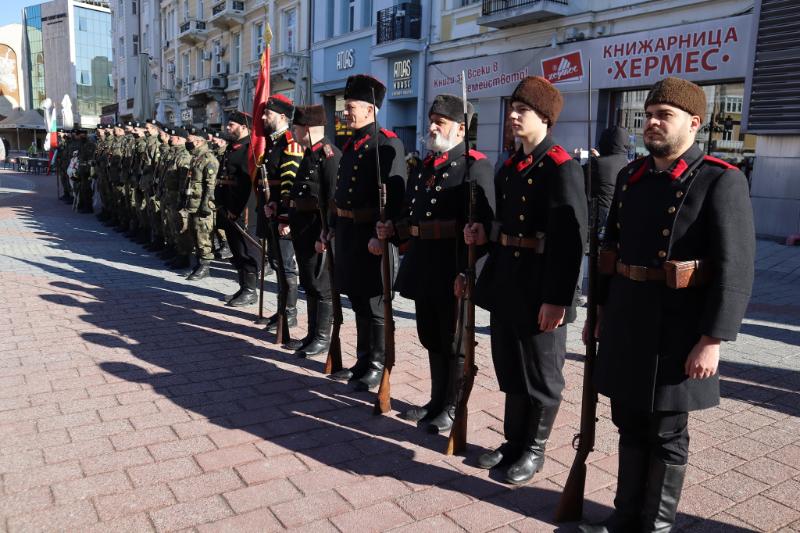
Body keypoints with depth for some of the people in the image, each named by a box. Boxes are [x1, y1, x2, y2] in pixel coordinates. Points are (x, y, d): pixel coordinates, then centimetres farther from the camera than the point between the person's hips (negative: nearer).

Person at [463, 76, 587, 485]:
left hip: (540, 291, -8)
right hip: (505, 282, 8)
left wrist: (556, 298, -23)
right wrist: (485, 234, 1)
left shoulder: (562, 168, -14)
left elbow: (571, 238, -20)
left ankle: (534, 450, 26)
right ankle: (514, 442, 35)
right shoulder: (509, 166, 12)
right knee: (509, 370, 18)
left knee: (541, 376, 8)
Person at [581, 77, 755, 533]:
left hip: (675, 332, -6)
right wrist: (601, 308, 15)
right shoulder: (631, 176, 9)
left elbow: (736, 269, -15)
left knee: (666, 435, 9)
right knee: (630, 426, 17)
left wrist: (712, 340, -19)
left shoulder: (721, 181, -11)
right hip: (625, 326, 6)